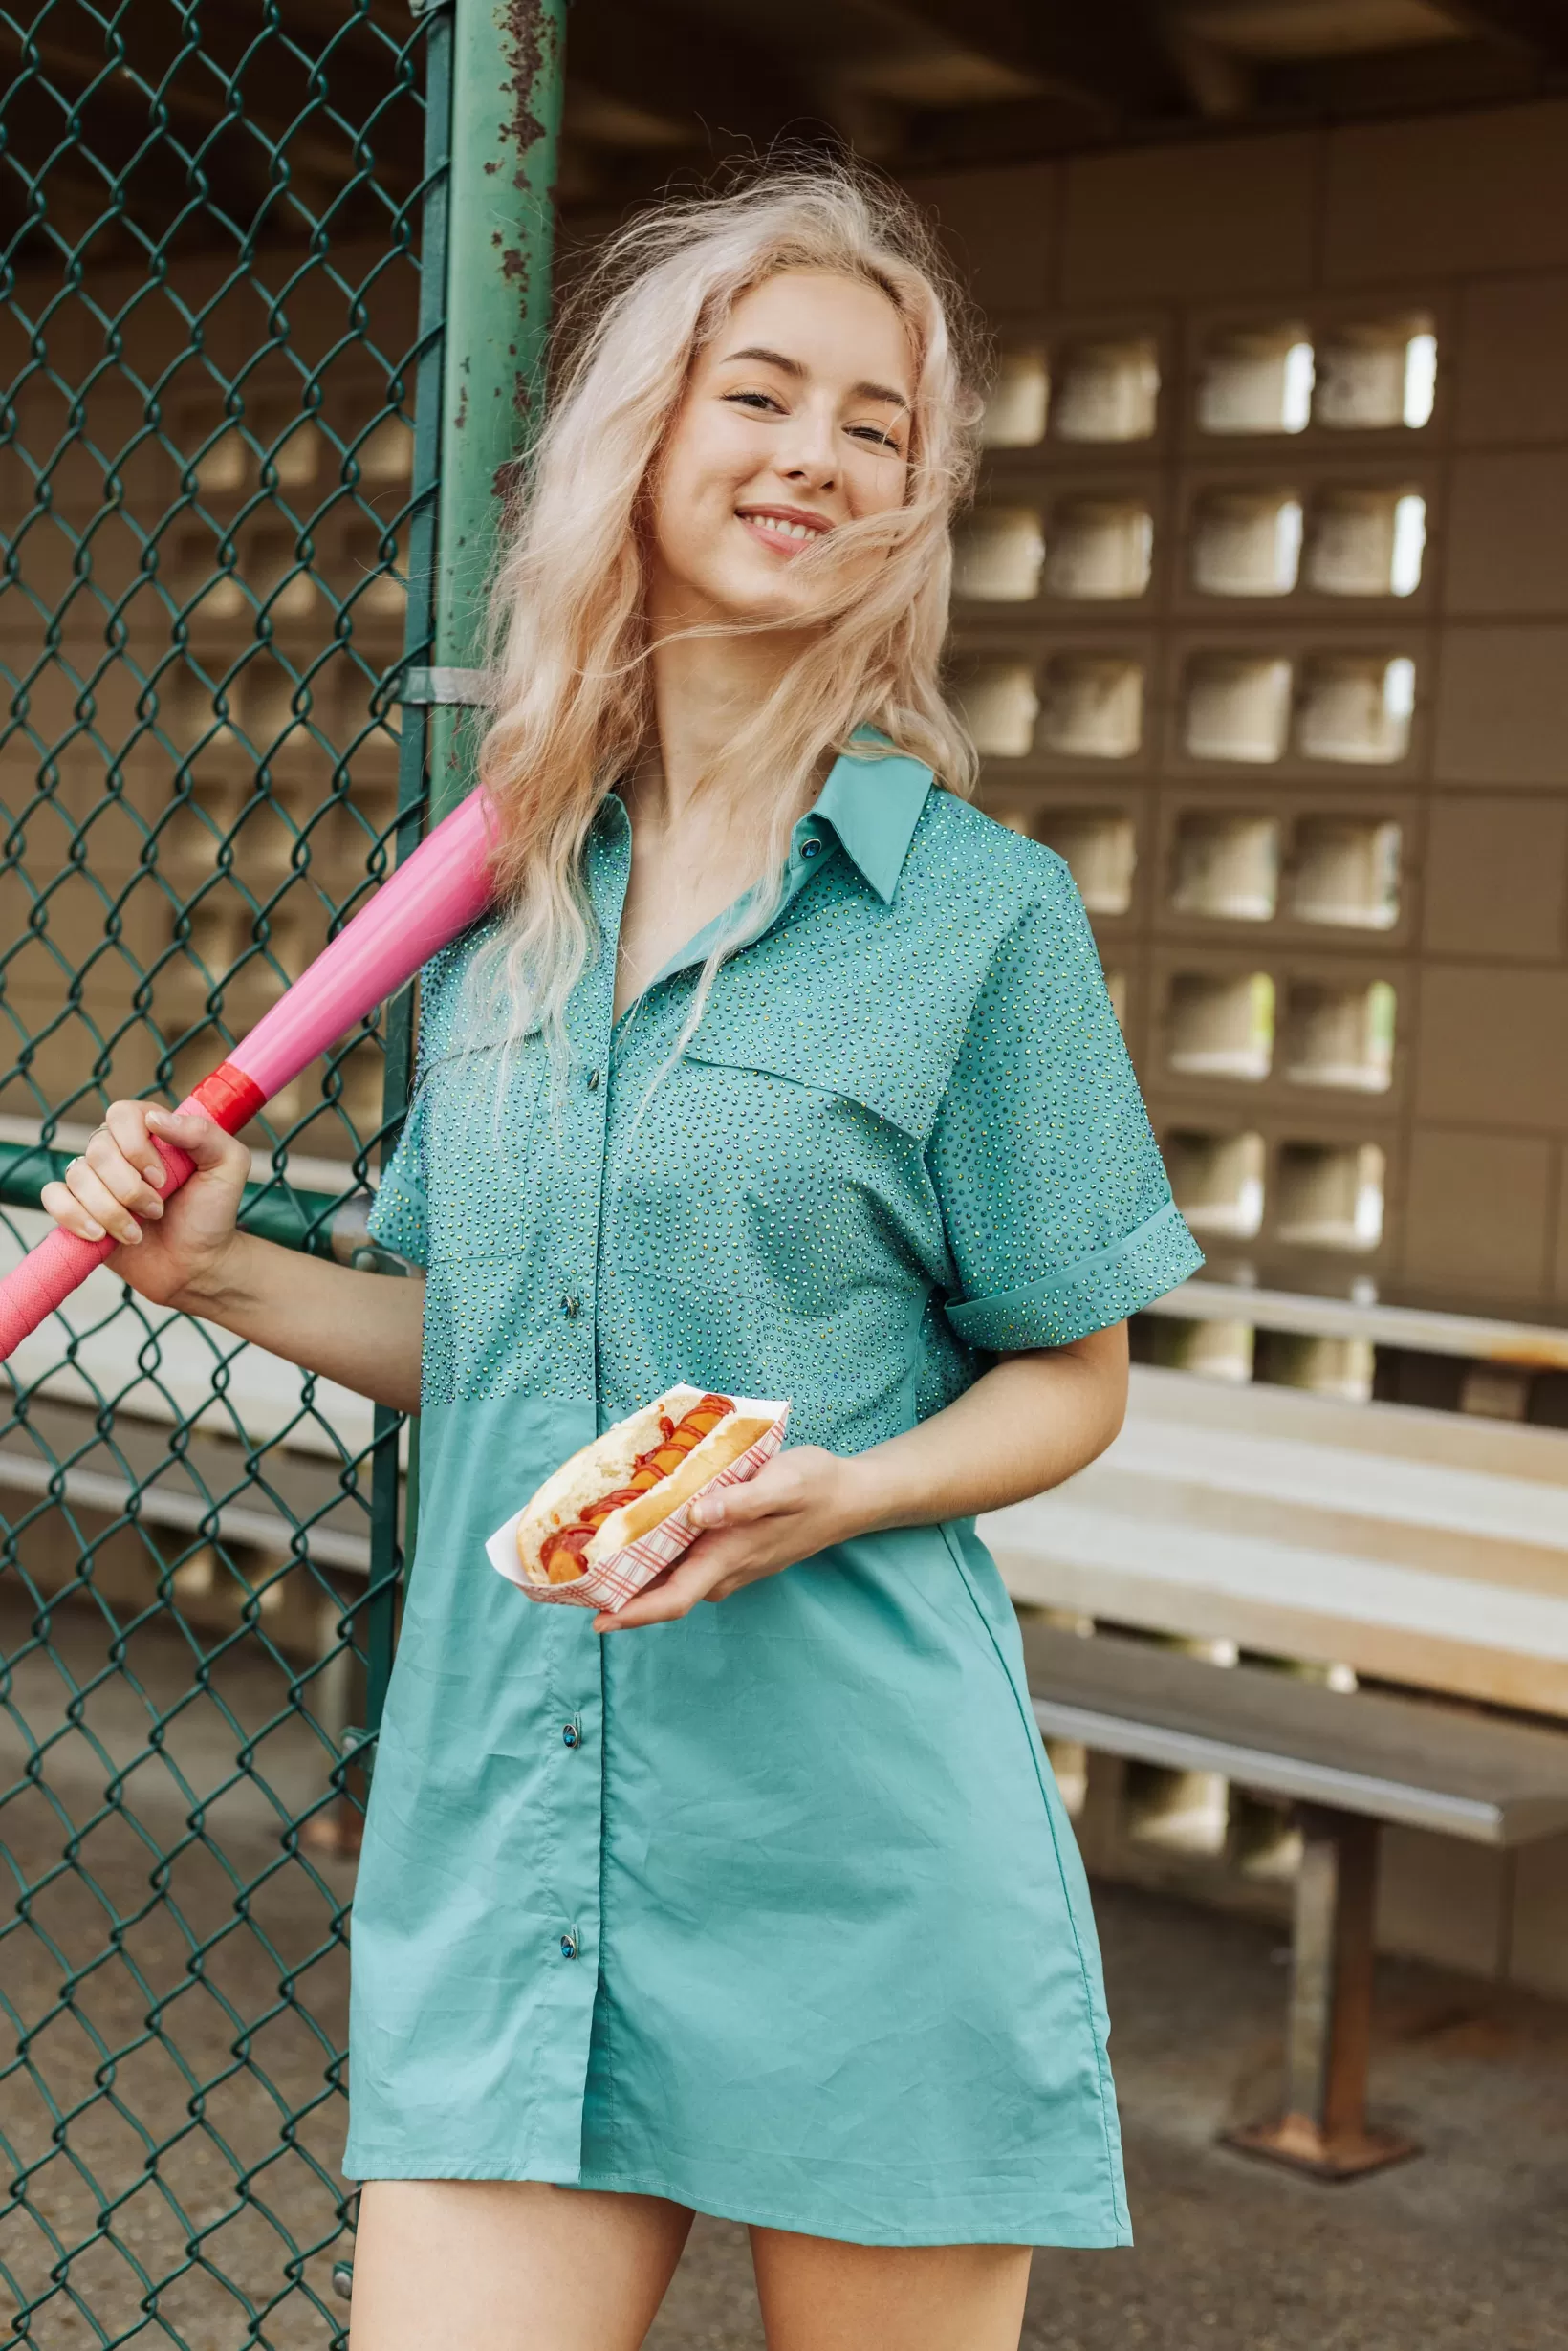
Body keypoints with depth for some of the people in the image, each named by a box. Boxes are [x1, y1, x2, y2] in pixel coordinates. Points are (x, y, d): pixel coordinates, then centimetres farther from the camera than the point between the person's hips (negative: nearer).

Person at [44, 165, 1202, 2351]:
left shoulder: (982, 906, -4)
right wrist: (220, 1273, 3)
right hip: (498, 1827, 3)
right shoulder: (498, 894, 9)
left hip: (859, 1862, -3)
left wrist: (844, 1490, -16)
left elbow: (1068, 1378, 2)